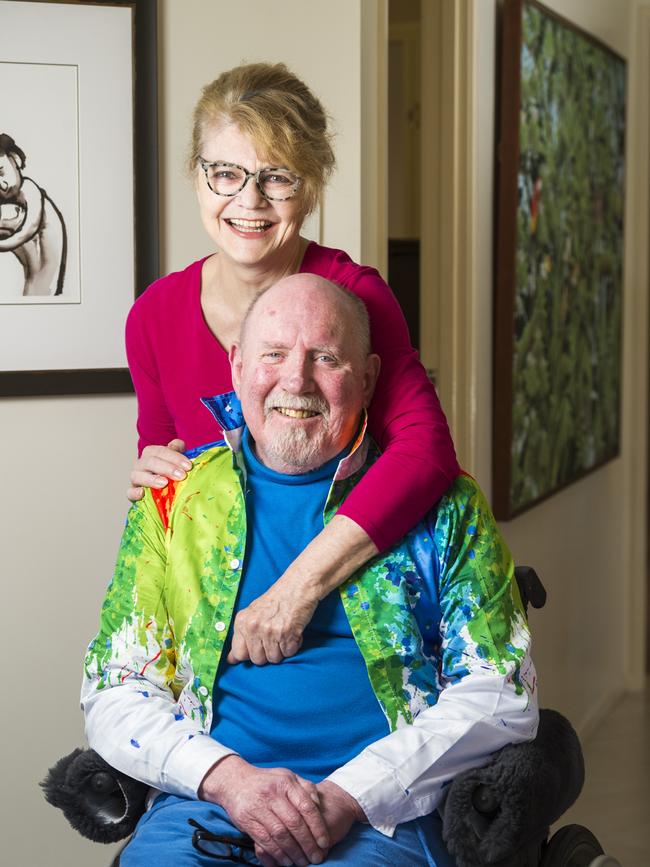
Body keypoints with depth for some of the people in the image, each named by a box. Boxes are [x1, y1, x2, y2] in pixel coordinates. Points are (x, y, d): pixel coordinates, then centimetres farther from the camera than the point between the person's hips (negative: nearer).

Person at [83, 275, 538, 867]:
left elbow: (503, 696, 2)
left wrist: (350, 795, -10)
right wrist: (227, 775, -10)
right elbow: (113, 692, 9)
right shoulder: (175, 501, 11)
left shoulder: (442, 505, 7)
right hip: (208, 799, 2)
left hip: (384, 814, -1)